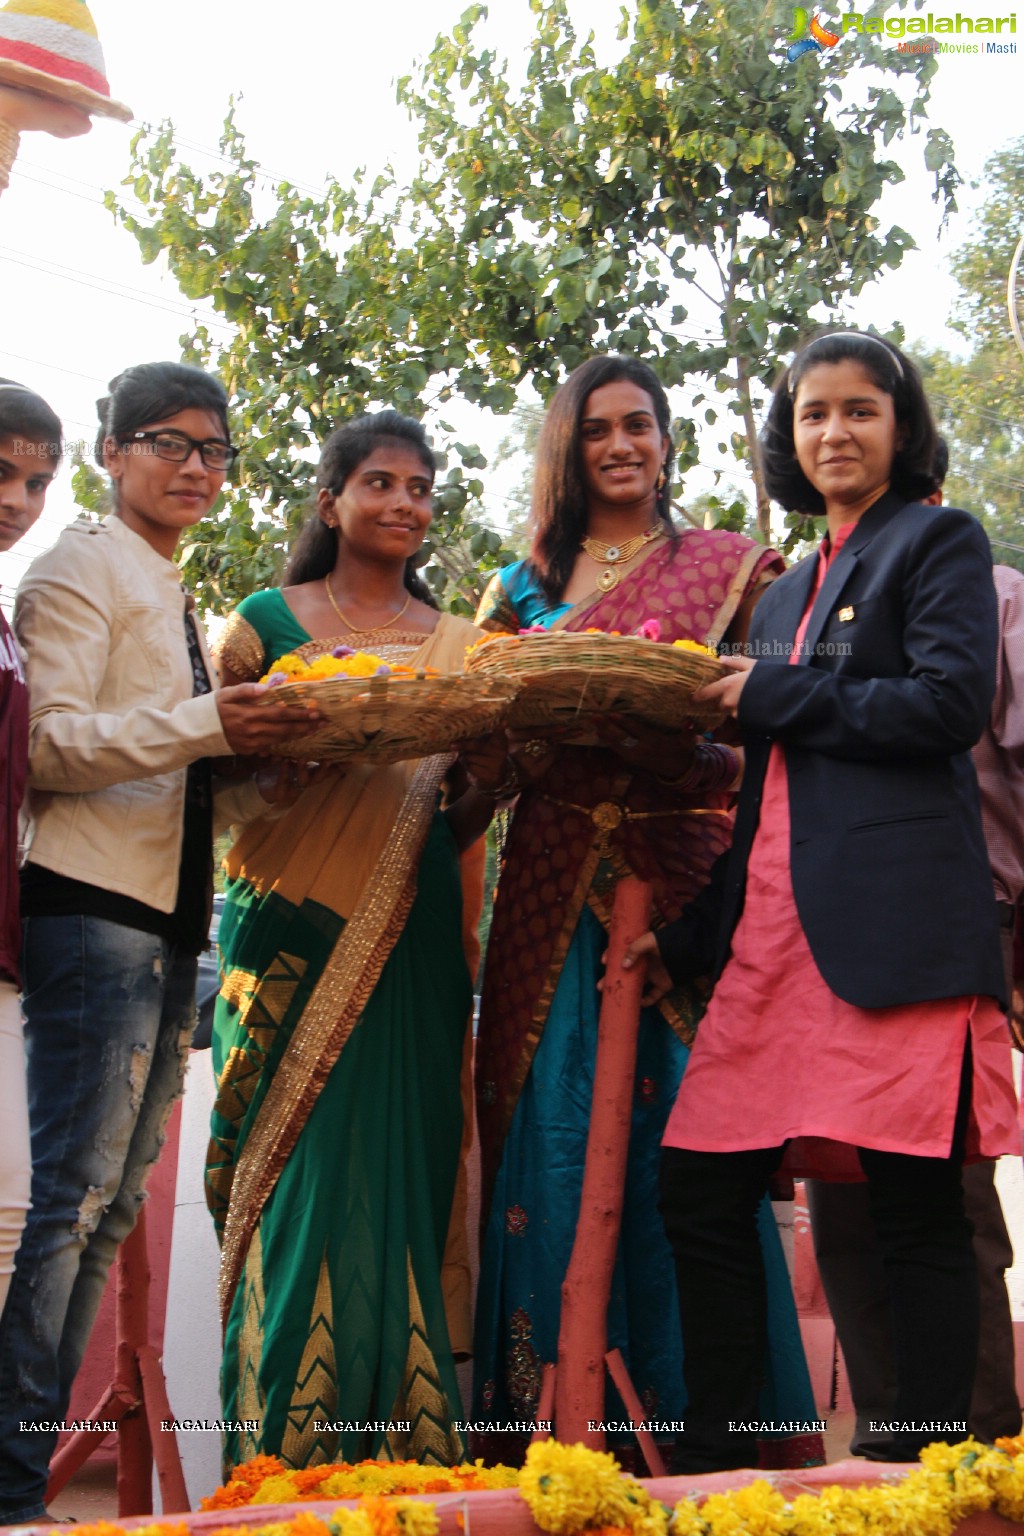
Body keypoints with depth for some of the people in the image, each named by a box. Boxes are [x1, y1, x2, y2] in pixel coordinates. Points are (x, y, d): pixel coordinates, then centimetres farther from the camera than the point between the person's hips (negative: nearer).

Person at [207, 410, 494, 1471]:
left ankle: (393, 1444, 9)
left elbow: (465, 816, 13)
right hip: (290, 927, -2)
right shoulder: (268, 623, 7)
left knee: (394, 1167, 0)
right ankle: (280, 1445, 7)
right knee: (298, 1167, -3)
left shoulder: (461, 648, 14)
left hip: (407, 938, 2)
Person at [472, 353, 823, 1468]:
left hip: (678, 877, -2)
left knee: (677, 1126, -4)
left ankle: (702, 1414, 6)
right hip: (555, 885, 2)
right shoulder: (523, 586, 16)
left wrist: (635, 734, -16)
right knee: (551, 1131, 0)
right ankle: (553, 1409, 8)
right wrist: (526, 736, -10)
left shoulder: (730, 568, 10)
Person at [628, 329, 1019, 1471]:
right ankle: (716, 1466, 15)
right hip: (771, 928, 7)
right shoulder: (788, 592, 26)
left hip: (896, 921, -7)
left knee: (916, 1207, -4)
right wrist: (689, 939, 19)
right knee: (698, 1192, 4)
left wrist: (773, 695, -3)